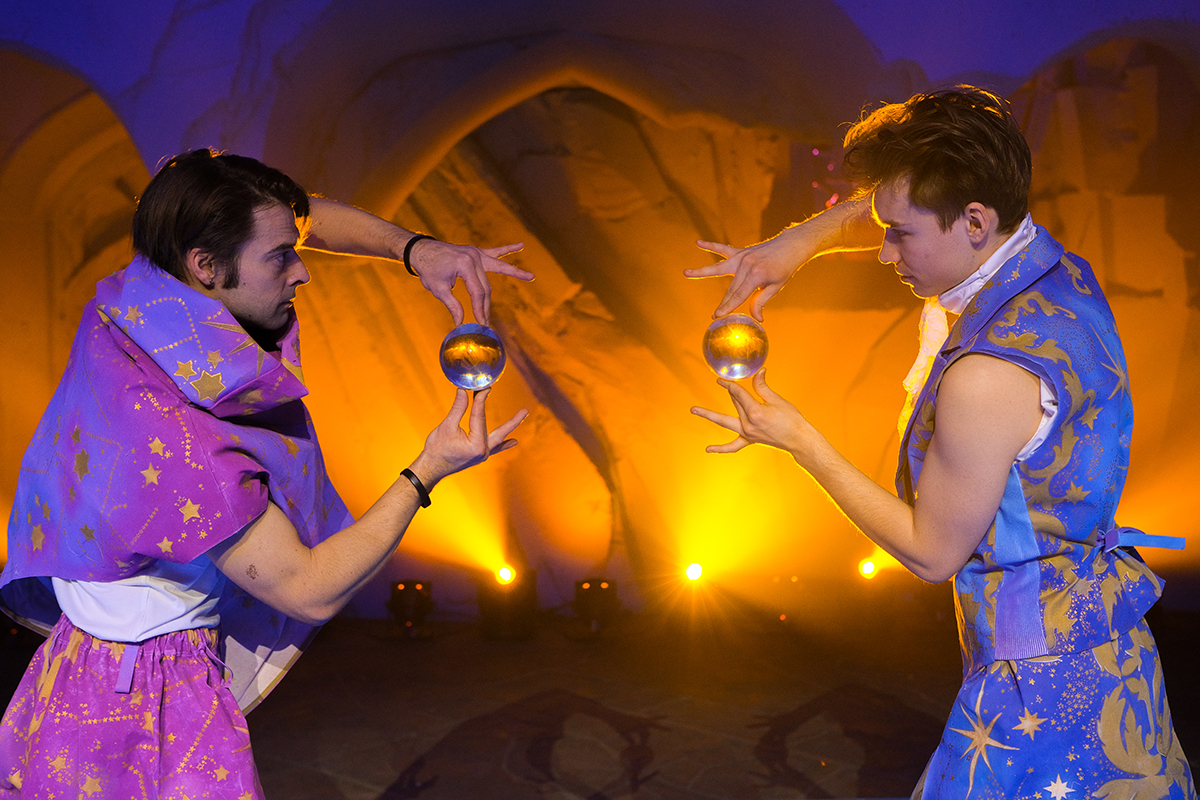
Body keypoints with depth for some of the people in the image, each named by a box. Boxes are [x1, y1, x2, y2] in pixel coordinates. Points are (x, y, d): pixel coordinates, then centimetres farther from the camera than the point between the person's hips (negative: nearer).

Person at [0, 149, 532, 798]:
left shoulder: (136, 299, -10)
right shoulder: (175, 444, -35)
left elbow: (305, 217, 4)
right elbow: (311, 590, -24)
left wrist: (414, 249, -10)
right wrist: (427, 472, -20)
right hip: (150, 708, -9)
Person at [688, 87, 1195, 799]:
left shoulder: (987, 378, -30)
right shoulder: (1055, 267, -2)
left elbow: (932, 552, -16)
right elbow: (890, 210, 16)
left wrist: (800, 441, -12)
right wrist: (804, 239, -1)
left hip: (1041, 683, -9)